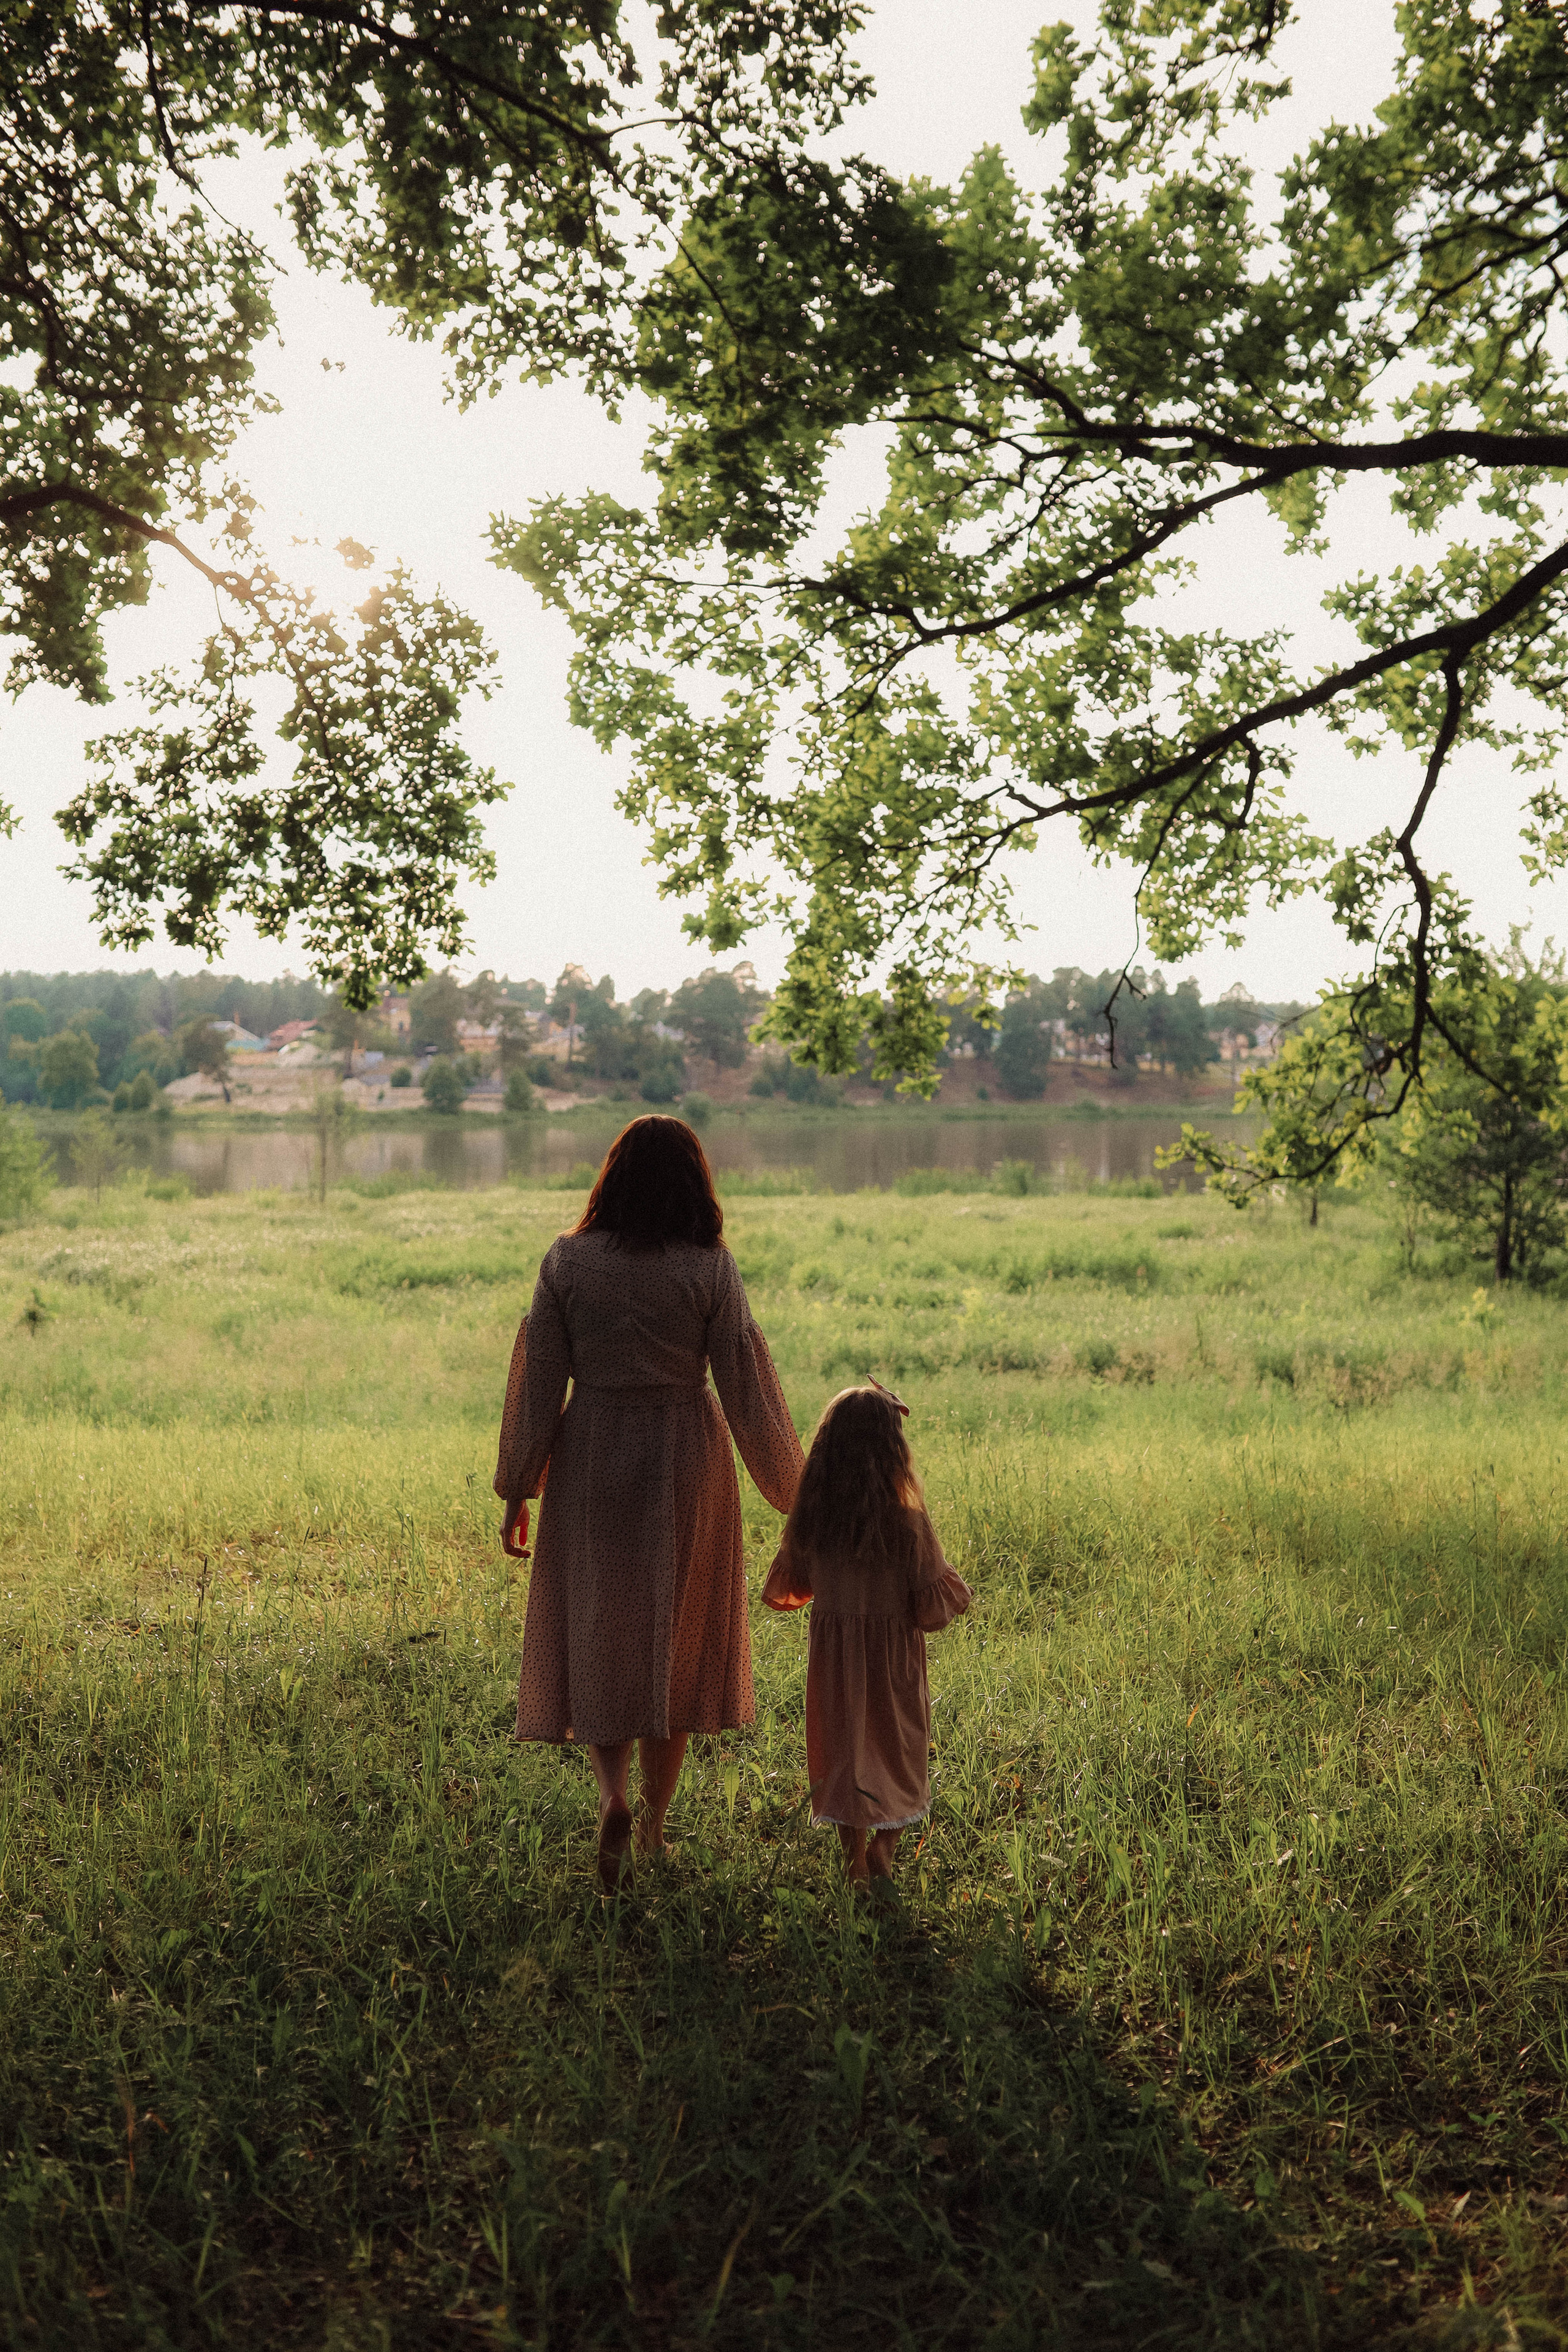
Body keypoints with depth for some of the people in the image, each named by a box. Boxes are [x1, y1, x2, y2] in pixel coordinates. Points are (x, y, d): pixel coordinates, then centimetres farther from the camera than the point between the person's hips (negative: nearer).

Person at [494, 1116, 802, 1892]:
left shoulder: (567, 1261, -6)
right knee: (675, 1638, 15)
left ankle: (613, 1798, -8)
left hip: (593, 1458, 0)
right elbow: (746, 1387, -7)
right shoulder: (710, 1268, -9)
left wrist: (517, 1492, 6)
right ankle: (654, 1822, 25)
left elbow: (537, 1384, -3)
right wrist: (792, 1492, 3)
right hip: (686, 1463, 0)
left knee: (596, 1637, 13)